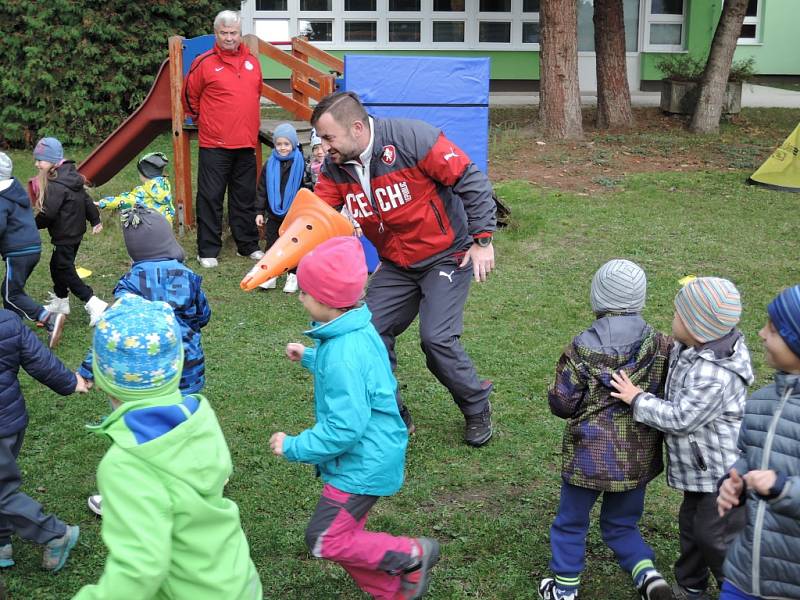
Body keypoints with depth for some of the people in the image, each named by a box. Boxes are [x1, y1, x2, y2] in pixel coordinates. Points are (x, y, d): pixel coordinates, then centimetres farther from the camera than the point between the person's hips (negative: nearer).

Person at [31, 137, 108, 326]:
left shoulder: (56, 185, -25)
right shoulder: (70, 175, 5)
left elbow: (48, 214, -24)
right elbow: (85, 199, 14)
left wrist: (32, 225, -6)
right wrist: (95, 220, 23)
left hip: (64, 235, -10)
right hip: (75, 231, 10)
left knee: (65, 271, -3)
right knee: (57, 266, 22)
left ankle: (95, 304, -8)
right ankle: (60, 301, 36)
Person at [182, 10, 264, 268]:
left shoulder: (252, 62, 9)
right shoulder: (204, 63, -6)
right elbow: (190, 97, 4)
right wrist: (204, 121, 10)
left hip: (246, 144, 5)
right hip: (214, 145, -4)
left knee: (245, 198, 12)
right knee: (210, 198, 0)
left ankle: (248, 245, 23)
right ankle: (208, 251, 7)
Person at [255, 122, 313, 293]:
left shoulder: (300, 164, -7)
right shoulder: (270, 165, 0)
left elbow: (307, 190, -3)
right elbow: (261, 189, 5)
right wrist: (260, 211, 2)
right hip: (273, 214, 3)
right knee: (272, 243, 8)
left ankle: (293, 275, 17)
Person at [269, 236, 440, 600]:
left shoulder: (344, 355, -29)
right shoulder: (356, 331, 1)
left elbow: (345, 427, -29)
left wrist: (294, 447, -19)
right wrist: (308, 358, 22)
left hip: (363, 466, -10)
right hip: (367, 457, 10)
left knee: (326, 540, -3)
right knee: (344, 536, 16)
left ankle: (412, 556, 7)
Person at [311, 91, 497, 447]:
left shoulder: (412, 139, -25)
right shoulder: (335, 166, -6)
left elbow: (472, 181, -20)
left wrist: (482, 239, -17)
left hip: (447, 255, -6)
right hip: (396, 265, 7)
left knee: (437, 338, -17)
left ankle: (477, 408, 9)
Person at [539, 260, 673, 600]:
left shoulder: (582, 348, -16)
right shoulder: (661, 346, -7)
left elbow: (562, 404, -10)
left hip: (589, 455, -3)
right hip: (639, 457, 3)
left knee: (571, 523, 16)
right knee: (622, 525, 22)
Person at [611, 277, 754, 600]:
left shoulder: (715, 375, -34)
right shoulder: (690, 349, -4)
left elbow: (679, 419, -28)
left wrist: (638, 399, -18)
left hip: (723, 471, -10)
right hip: (703, 466, 10)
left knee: (716, 536, 4)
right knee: (692, 524, 23)